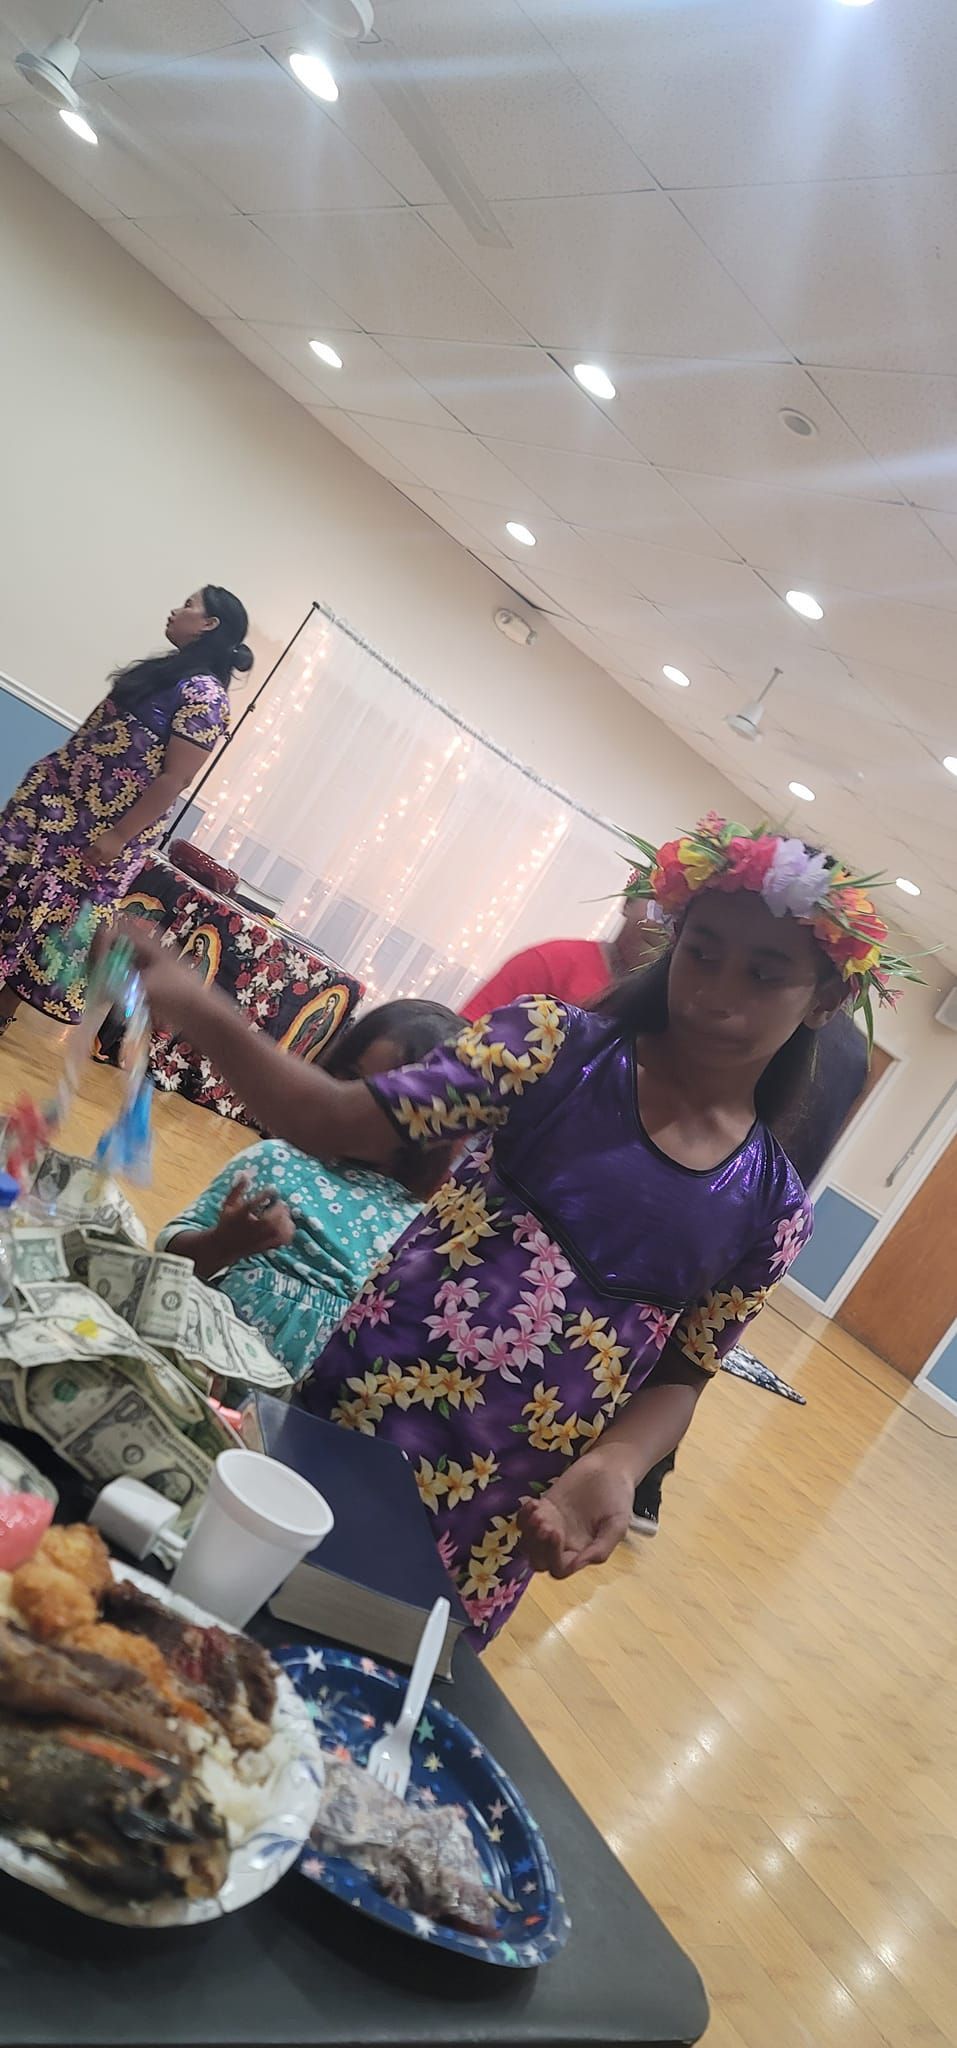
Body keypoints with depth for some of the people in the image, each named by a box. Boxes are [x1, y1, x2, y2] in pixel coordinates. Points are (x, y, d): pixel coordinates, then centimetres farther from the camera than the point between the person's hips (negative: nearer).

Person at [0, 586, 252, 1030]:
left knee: (50, 912, 2)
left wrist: (119, 837, -23)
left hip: (99, 827, -9)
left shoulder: (204, 695, -18)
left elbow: (175, 779, -22)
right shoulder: (166, 669, 12)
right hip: (59, 798, 9)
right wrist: (51, 770, 17)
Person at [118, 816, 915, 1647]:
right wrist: (195, 1007, -31)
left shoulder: (773, 1206, -1)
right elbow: (336, 1122, -15)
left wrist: (613, 1468, -15)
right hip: (354, 1415, -1)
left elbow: (681, 1373, 6)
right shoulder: (559, 1043, -8)